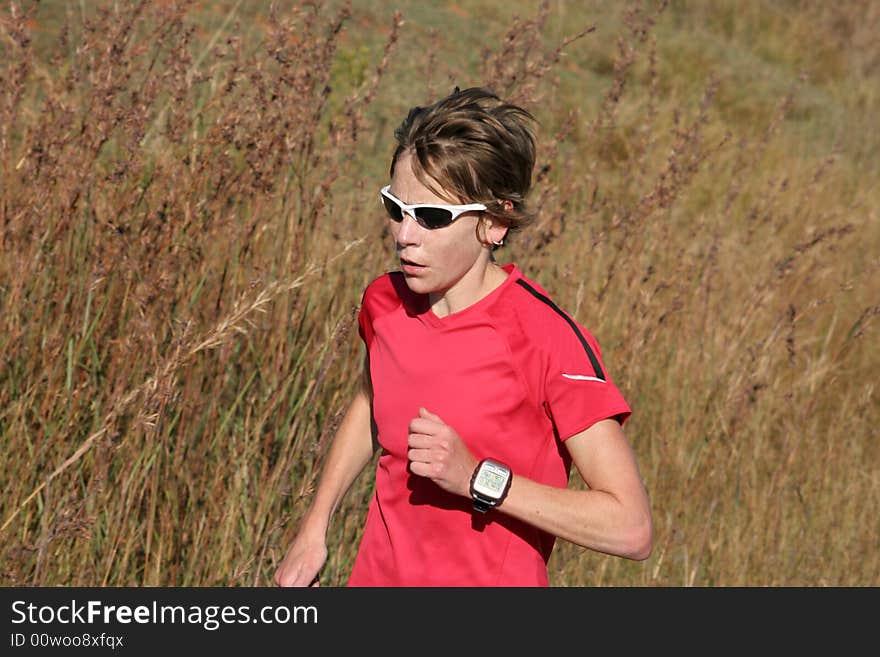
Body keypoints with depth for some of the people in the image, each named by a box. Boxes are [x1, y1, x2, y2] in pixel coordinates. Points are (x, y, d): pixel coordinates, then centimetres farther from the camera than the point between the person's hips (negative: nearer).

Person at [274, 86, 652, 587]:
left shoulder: (549, 340, -21)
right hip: (379, 573, 5)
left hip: (493, 576, -5)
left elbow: (631, 529, -22)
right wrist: (315, 528, 15)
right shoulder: (385, 303, -4)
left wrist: (479, 478, -25)